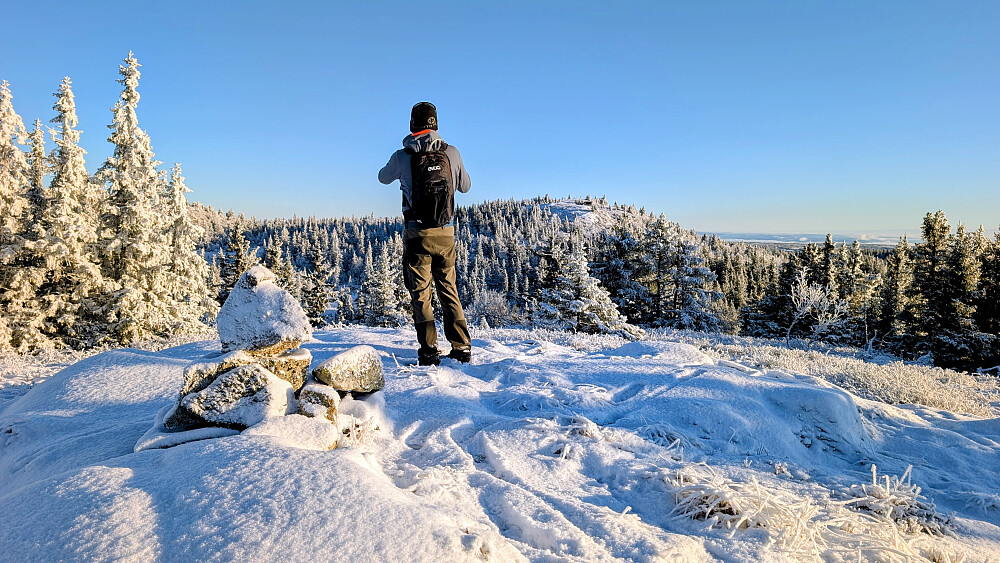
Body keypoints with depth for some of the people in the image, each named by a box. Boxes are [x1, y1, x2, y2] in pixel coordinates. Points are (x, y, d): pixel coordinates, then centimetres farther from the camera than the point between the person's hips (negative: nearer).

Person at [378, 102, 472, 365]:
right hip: (446, 233, 3)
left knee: (420, 293, 5)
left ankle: (429, 352, 3)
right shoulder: (451, 153, 0)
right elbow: (465, 186, 15)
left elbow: (383, 178, 17)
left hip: (418, 234, -2)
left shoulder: (402, 156, -5)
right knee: (449, 289, 13)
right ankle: (462, 348, 13)